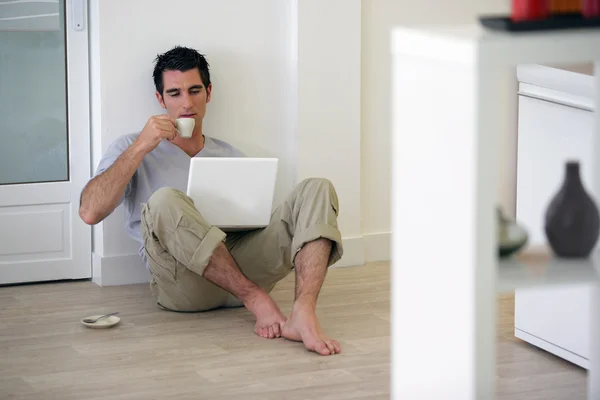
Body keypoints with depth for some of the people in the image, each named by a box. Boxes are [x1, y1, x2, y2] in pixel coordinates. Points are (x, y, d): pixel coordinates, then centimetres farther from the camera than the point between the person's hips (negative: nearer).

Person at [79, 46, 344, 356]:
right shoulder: (132, 149, 17)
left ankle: (303, 316, -40)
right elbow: (90, 213, -1)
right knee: (164, 201, -35)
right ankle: (256, 298, -31)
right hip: (184, 284, -4)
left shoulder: (232, 158, 30)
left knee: (317, 188, -15)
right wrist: (140, 148, -4)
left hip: (242, 266, 4)